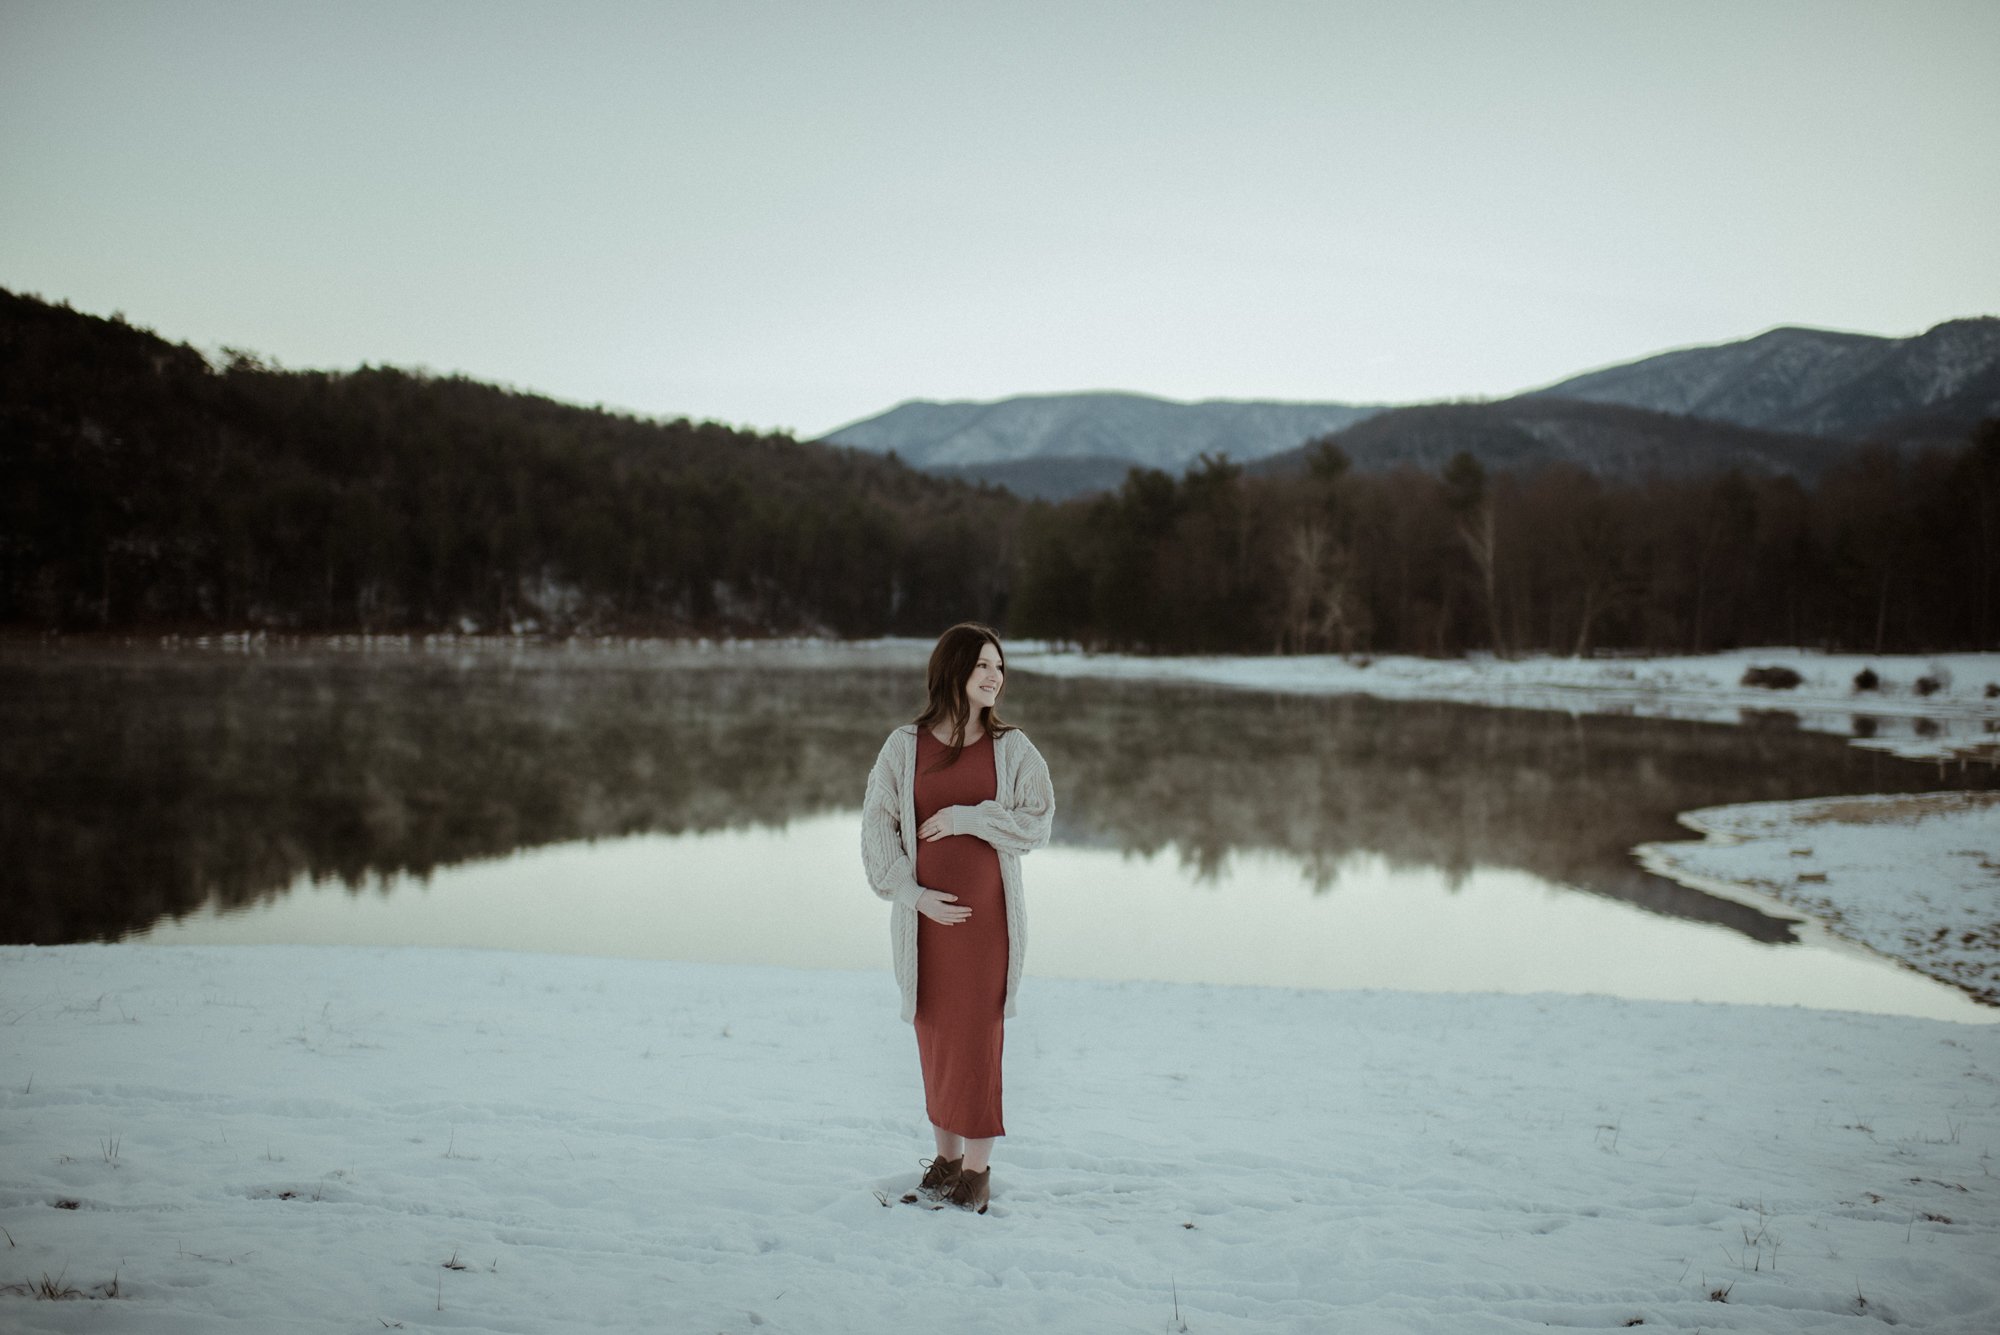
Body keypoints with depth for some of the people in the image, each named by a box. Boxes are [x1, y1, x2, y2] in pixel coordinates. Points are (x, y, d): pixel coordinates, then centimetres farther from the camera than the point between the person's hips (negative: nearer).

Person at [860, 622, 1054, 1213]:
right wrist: (911, 892, -11)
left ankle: (976, 1168, 7)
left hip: (985, 913, -1)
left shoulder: (1012, 747, 2)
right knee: (934, 1033, 8)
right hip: (925, 911, 1)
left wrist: (967, 818, -14)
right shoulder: (905, 745, 1)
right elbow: (877, 826, 0)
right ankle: (945, 1158, 21)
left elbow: (1038, 822, -3)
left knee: (976, 1033, -2)